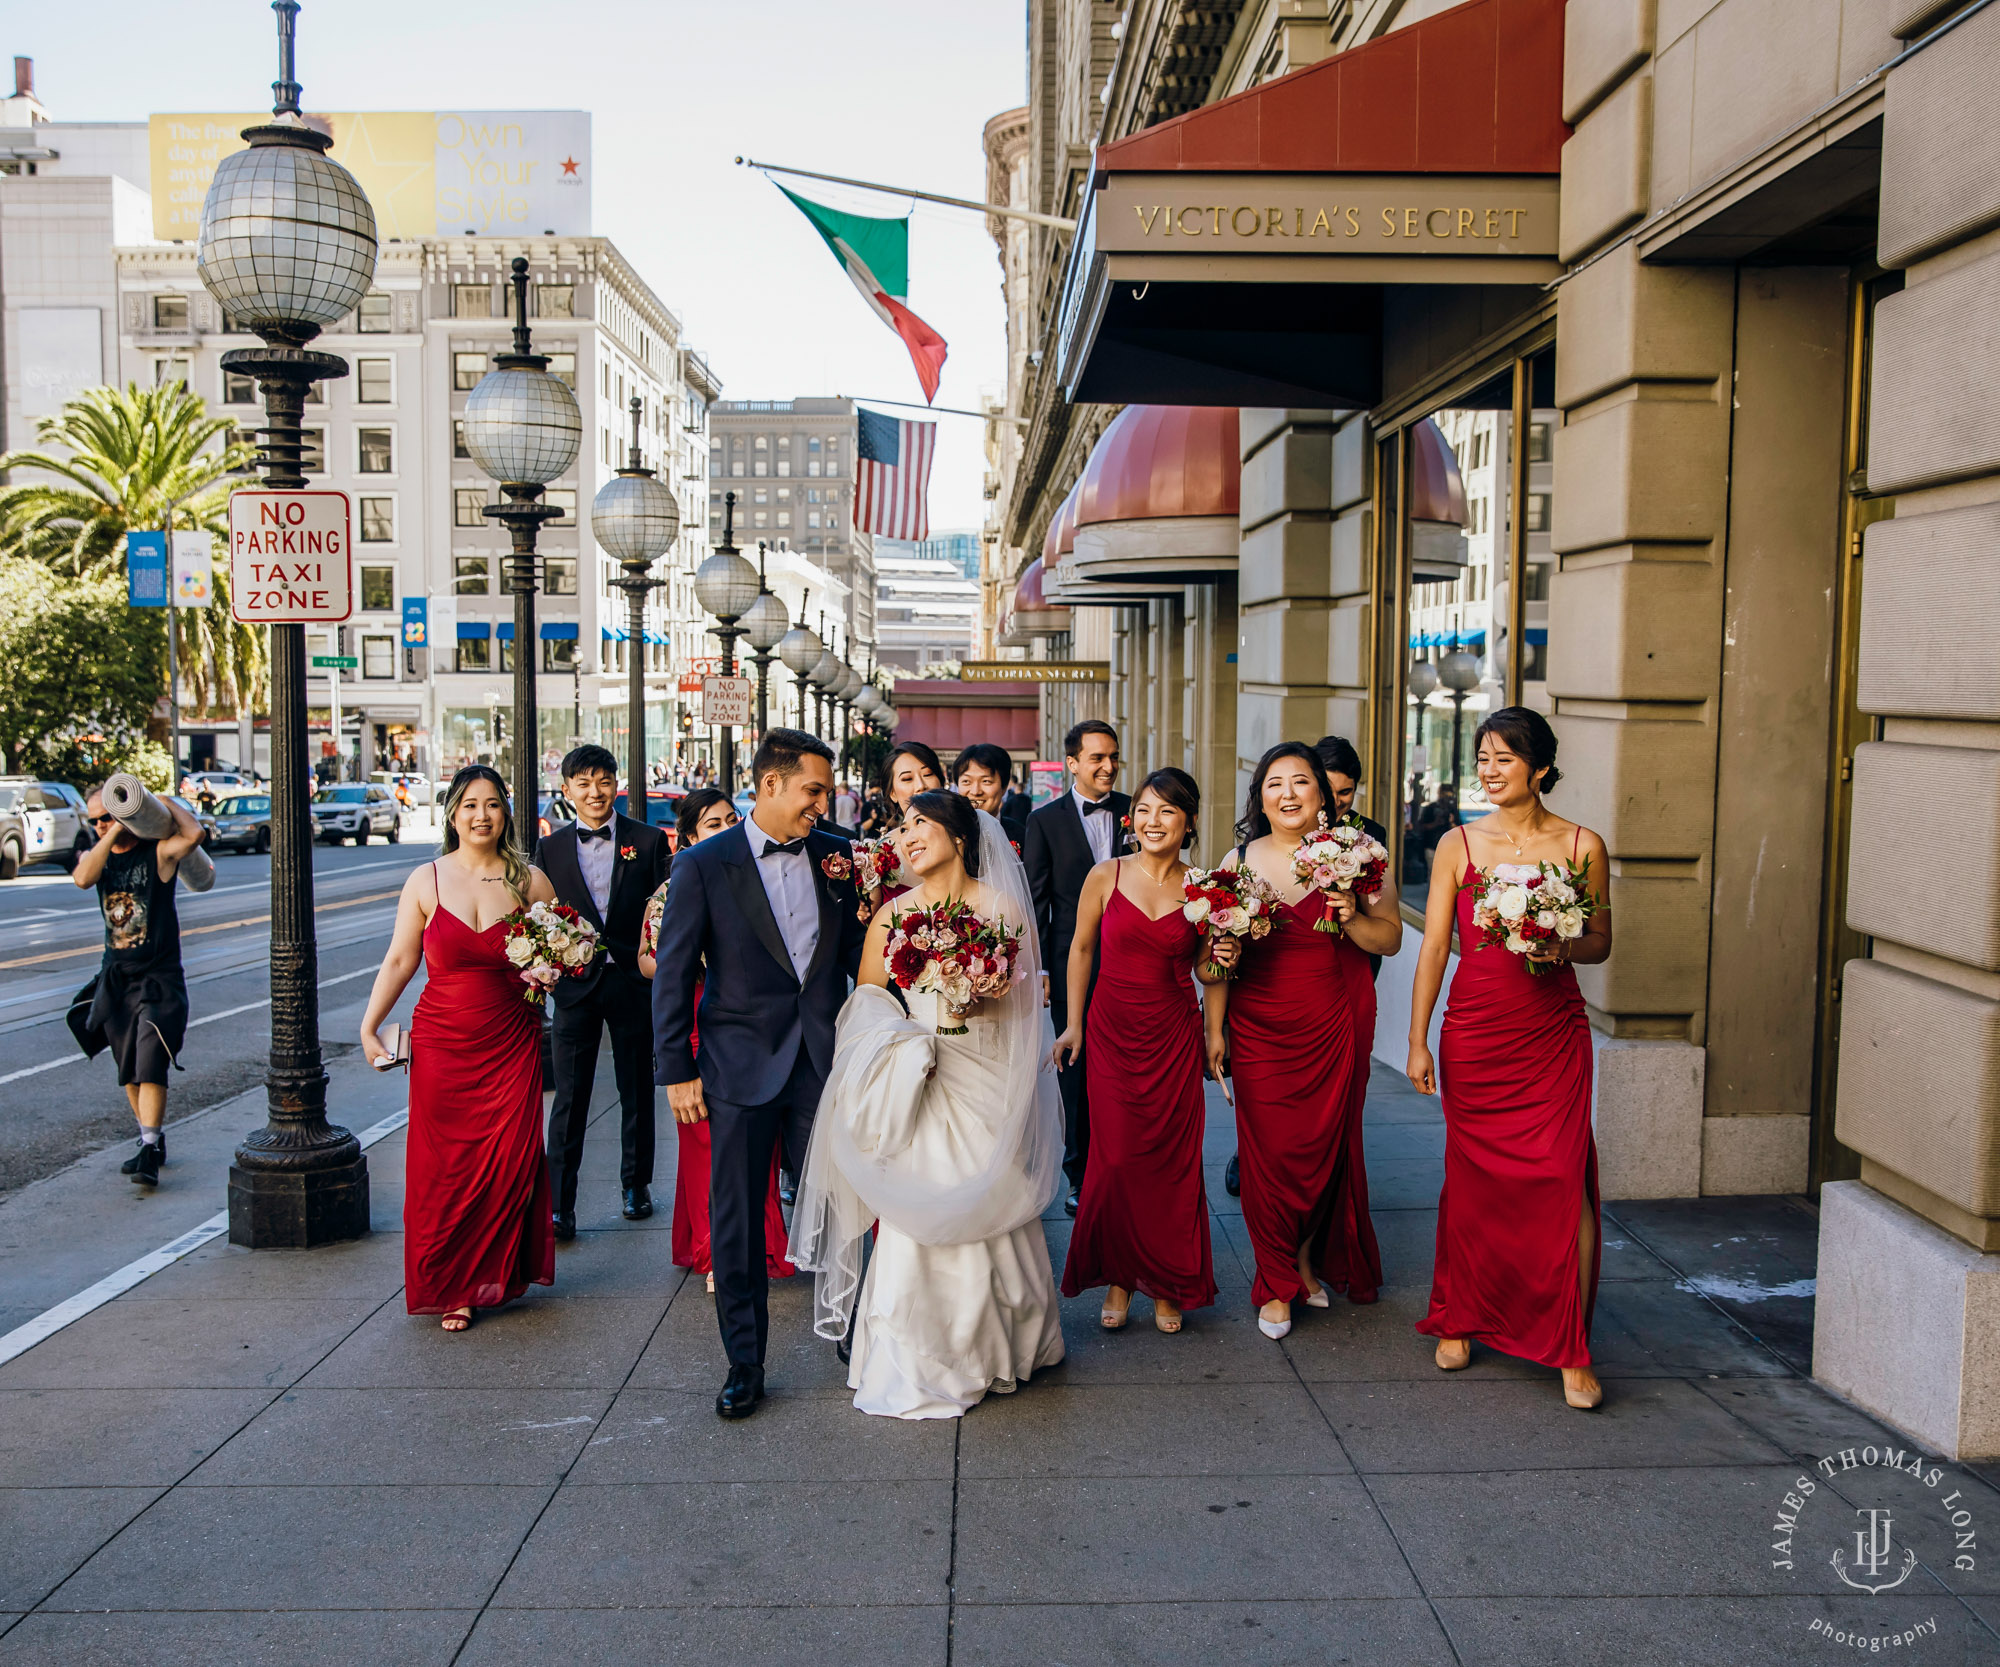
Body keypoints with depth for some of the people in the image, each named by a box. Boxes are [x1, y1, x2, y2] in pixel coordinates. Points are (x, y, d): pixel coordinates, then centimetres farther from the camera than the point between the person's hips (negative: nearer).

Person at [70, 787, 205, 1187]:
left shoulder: (157, 851, -6)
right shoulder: (95, 855, 9)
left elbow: (193, 834, -27)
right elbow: (83, 878, -15)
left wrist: (167, 803, -10)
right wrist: (114, 832, -14)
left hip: (158, 977, -6)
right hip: (115, 977, 6)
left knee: (150, 1068, -13)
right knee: (129, 1072, 11)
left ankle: (149, 1155, -13)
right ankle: (154, 1141, 25)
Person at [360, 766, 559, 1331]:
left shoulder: (530, 881, 2)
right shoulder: (426, 881, 1)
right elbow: (399, 961, 5)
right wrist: (369, 1027, 0)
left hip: (511, 1045, 0)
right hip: (442, 1045, 0)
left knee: (509, 1165, -1)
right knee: (444, 1167, 3)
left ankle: (497, 1277, 19)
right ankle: (451, 1288, 17)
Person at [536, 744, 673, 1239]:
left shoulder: (649, 841, -1)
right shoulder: (551, 849, 5)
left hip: (633, 982, 0)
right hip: (574, 984, 0)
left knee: (637, 1091, 13)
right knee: (569, 1097, 1)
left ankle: (636, 1184, 29)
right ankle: (558, 1203, 6)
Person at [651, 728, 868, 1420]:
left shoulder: (836, 856, 5)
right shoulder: (704, 865, -4)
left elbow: (859, 951, 12)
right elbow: (673, 975, -2)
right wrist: (676, 1070, -4)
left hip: (825, 1065, 2)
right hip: (741, 1068, -2)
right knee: (736, 1221, 5)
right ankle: (744, 1363, 19)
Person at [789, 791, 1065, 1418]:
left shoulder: (1002, 907, -3)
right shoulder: (892, 914, 4)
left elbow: (1028, 996, 0)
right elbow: (867, 1000, 7)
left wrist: (978, 1003, -18)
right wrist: (910, 1041, -10)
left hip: (989, 1080, -1)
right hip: (919, 1081, 1)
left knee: (989, 1207, 4)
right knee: (921, 1214, -1)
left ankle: (996, 1345, 26)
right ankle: (920, 1361, 17)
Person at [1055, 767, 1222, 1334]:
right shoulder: (1106, 877, -4)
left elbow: (1206, 972, 10)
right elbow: (1081, 949, 7)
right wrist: (1074, 1024, 7)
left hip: (1174, 1036, 1)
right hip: (1113, 1032, 0)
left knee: (1173, 1160, 5)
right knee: (1115, 1159, 1)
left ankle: (1166, 1285, 22)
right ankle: (1117, 1278, 20)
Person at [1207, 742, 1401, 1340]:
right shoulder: (1241, 861, 2)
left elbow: (1390, 938, -1)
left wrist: (1352, 917, -18)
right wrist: (1214, 1028, 1)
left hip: (1335, 1027, 0)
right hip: (1259, 1028, 1)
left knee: (1326, 1146, 7)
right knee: (1267, 1150, 0)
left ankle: (1309, 1257, 31)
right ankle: (1277, 1283, 14)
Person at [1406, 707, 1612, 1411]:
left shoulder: (1583, 845, 1)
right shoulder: (1458, 844, 2)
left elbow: (1600, 943, 9)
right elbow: (1433, 946, 2)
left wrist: (1562, 946, -14)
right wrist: (1418, 1041, -2)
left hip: (1553, 1033, -1)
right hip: (1473, 1030, 1)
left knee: (1560, 1179, -6)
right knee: (1472, 1175, 8)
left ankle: (1572, 1350, 5)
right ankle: (1458, 1321, 27)